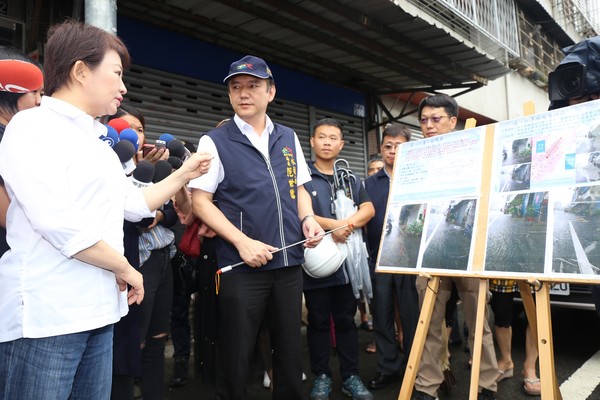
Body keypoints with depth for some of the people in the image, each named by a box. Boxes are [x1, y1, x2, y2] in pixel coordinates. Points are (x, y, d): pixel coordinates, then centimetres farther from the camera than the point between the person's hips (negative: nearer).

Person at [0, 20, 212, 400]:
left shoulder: (96, 140, 15)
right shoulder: (33, 126, -10)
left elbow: (134, 204, 21)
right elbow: (56, 222, -21)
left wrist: (185, 174, 17)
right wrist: (125, 268, -12)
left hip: (98, 309, 8)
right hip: (47, 314, -8)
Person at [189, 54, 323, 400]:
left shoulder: (289, 138, 11)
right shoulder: (215, 142, -3)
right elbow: (200, 201, -6)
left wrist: (308, 219, -2)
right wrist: (243, 242, -16)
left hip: (290, 261, 4)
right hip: (242, 265, -4)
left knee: (291, 348, 16)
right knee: (236, 357, 7)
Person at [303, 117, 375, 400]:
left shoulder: (350, 179, 12)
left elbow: (369, 209, 1)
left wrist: (348, 223, -17)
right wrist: (332, 224, -21)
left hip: (348, 259, 4)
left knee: (346, 320, 13)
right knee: (318, 322, 9)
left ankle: (350, 376, 24)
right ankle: (321, 376, 23)